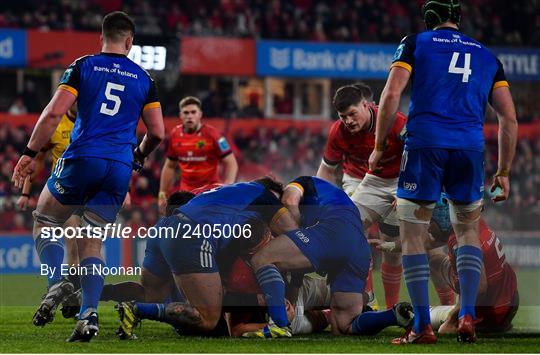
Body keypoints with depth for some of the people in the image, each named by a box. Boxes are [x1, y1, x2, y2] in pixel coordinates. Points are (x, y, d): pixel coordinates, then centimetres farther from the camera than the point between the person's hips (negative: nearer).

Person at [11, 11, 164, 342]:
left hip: (82, 159, -3)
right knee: (91, 240, 10)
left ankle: (56, 281, -12)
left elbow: (54, 113, -7)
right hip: (120, 167, 3)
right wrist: (139, 156, 31)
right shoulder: (144, 79, 11)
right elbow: (157, 132, 10)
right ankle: (89, 315, -7)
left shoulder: (83, 66, 3)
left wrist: (30, 154, -1)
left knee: (44, 221, 15)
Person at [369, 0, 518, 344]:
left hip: (425, 145, -3)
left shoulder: (416, 43, 11)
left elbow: (391, 94, -3)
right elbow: (509, 118, 14)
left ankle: (423, 326, 0)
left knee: (413, 235, 6)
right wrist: (504, 172, 19)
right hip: (470, 148, 3)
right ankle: (467, 315, 5)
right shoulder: (487, 56, 19)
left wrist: (379, 147, 5)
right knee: (468, 230, 19)